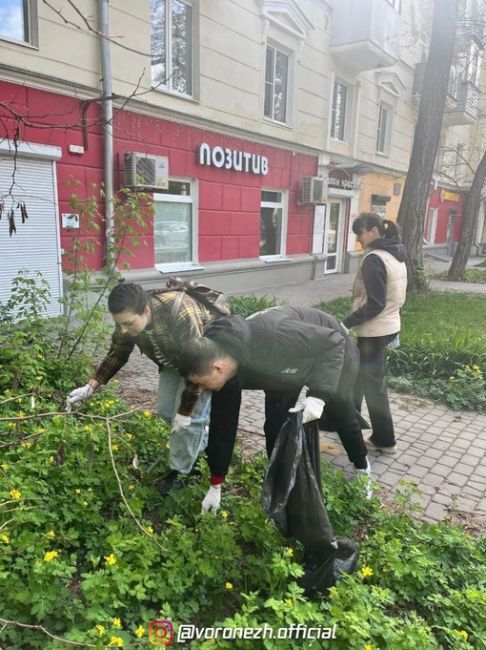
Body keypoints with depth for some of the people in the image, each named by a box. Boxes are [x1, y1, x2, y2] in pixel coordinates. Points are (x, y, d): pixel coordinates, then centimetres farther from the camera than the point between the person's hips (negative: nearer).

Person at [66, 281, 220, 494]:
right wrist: (90, 387, -11)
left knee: (192, 415, -10)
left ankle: (179, 472, 11)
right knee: (166, 410, 6)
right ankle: (205, 442, 31)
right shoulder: (128, 319, -21)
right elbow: (117, 354, -2)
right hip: (174, 360, 7)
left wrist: (185, 412, -28)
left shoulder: (180, 313, -43)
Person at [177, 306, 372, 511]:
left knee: (342, 414, 15)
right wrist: (215, 485, -4)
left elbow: (334, 340, -34)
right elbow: (223, 424, -11)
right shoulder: (225, 372, -24)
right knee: (275, 427, -4)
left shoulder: (272, 337, -46)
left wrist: (318, 394, -42)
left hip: (332, 352, -4)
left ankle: (362, 468, 43)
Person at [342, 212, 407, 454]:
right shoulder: (396, 256, 9)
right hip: (390, 326, 10)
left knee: (373, 383, 3)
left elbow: (375, 304, -24)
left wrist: (347, 323, -19)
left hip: (374, 331, -10)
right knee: (358, 372, 22)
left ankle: (385, 440, 15)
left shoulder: (374, 259, -19)